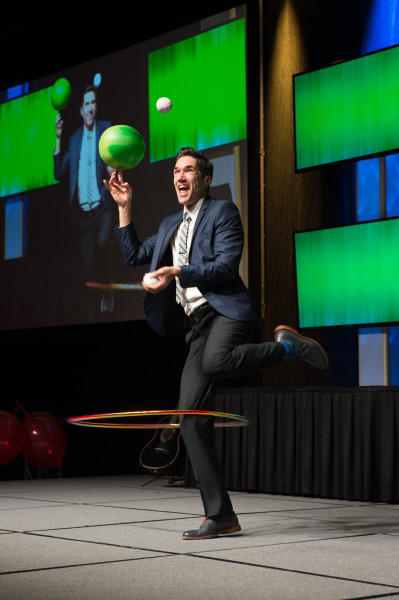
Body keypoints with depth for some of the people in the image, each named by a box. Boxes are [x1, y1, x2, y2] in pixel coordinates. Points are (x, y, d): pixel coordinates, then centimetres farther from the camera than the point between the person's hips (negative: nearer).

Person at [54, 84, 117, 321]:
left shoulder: (107, 129, 4)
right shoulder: (74, 139, 14)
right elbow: (60, 173, 10)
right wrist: (58, 139, 2)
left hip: (104, 206, -3)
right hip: (84, 211, 4)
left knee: (101, 246, -30)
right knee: (89, 269, 3)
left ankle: (108, 287, -4)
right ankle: (93, 317, 11)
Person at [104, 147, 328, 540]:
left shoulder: (223, 212, 4)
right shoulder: (170, 225, 26)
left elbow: (226, 265, -9)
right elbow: (133, 255, 28)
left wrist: (177, 272, -17)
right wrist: (125, 206, 22)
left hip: (226, 311, -6)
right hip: (197, 324, 7)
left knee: (215, 360, -41)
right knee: (192, 419, -5)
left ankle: (287, 346, -12)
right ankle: (220, 516, -2)